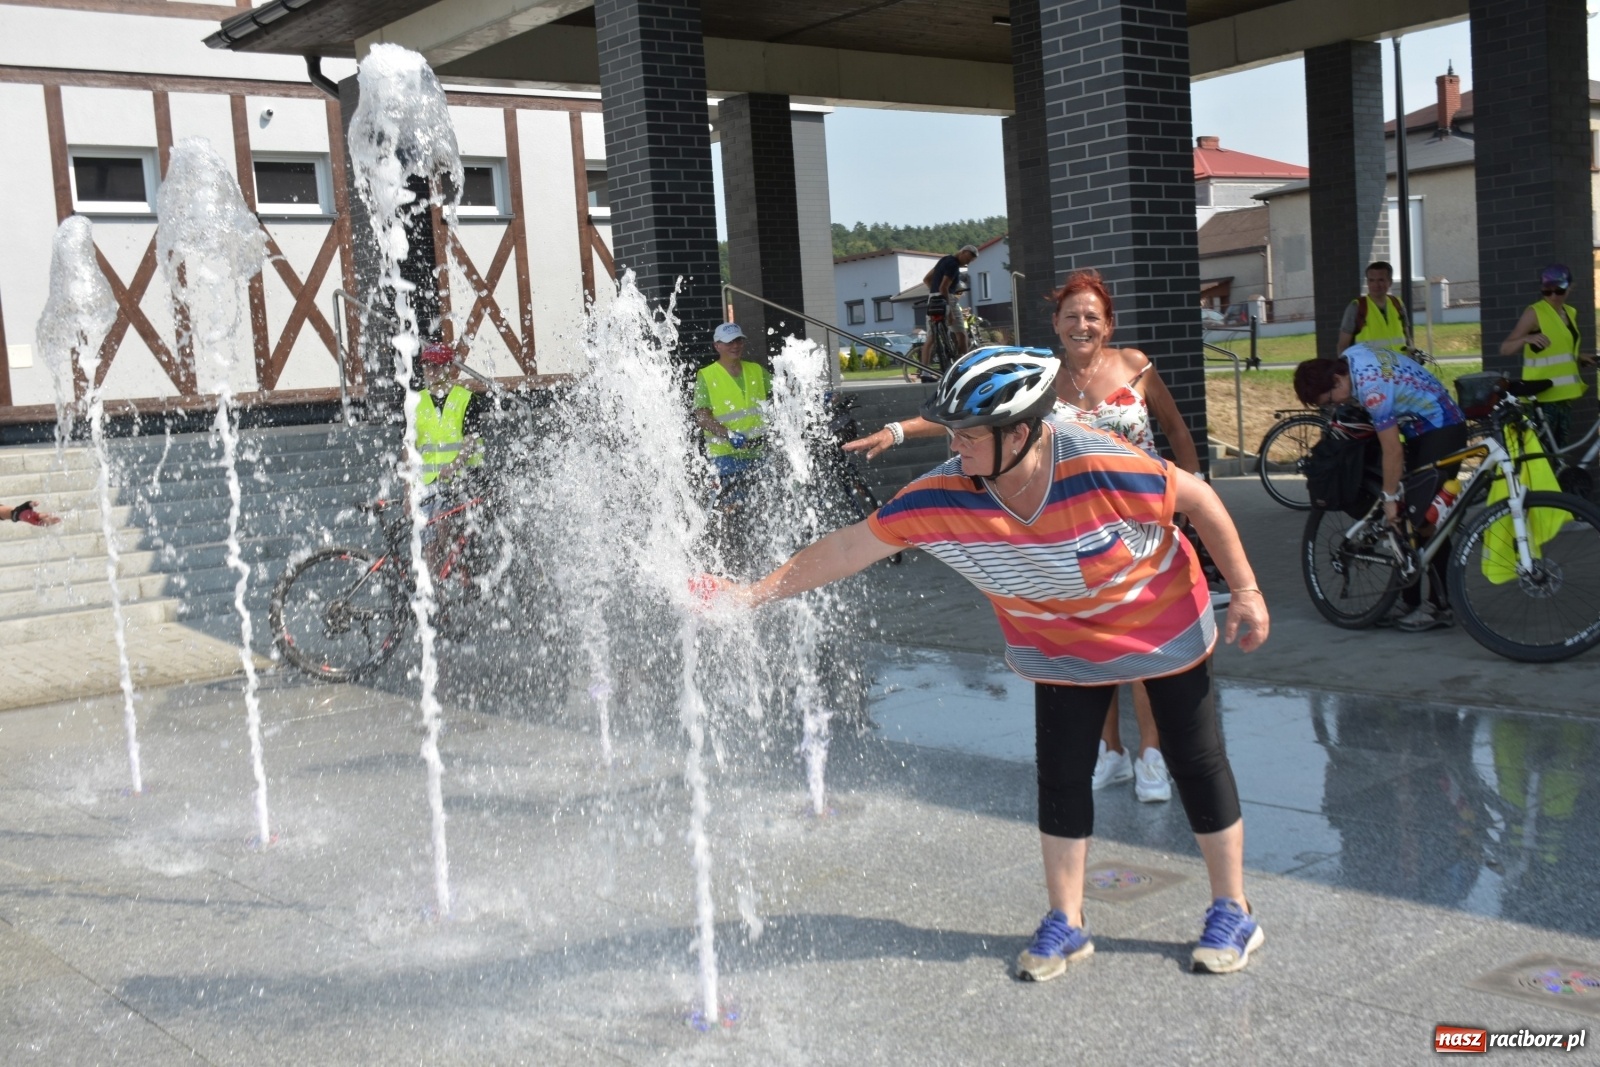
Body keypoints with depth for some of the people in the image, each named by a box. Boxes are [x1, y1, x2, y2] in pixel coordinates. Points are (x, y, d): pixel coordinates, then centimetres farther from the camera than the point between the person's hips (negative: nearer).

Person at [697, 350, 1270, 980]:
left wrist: (1245, 589, -13)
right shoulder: (941, 499, -25)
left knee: (1196, 765, 6)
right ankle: (1065, 924, 19)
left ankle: (1233, 914, 23)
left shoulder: (1103, 468, -35)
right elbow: (848, 548, -18)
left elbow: (1197, 498, -19)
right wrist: (755, 593, -17)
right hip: (1060, 649, 3)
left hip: (1166, 630, -3)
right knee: (1061, 777, 3)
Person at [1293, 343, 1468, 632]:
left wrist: (1390, 497, -14)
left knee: (1425, 519, -13)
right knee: (1406, 516, 8)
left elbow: (1392, 451, -25)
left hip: (1442, 429, -10)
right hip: (1422, 426, 10)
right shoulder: (1350, 356, -4)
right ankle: (1409, 601, 14)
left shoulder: (1373, 390, -31)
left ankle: (1440, 606, -5)